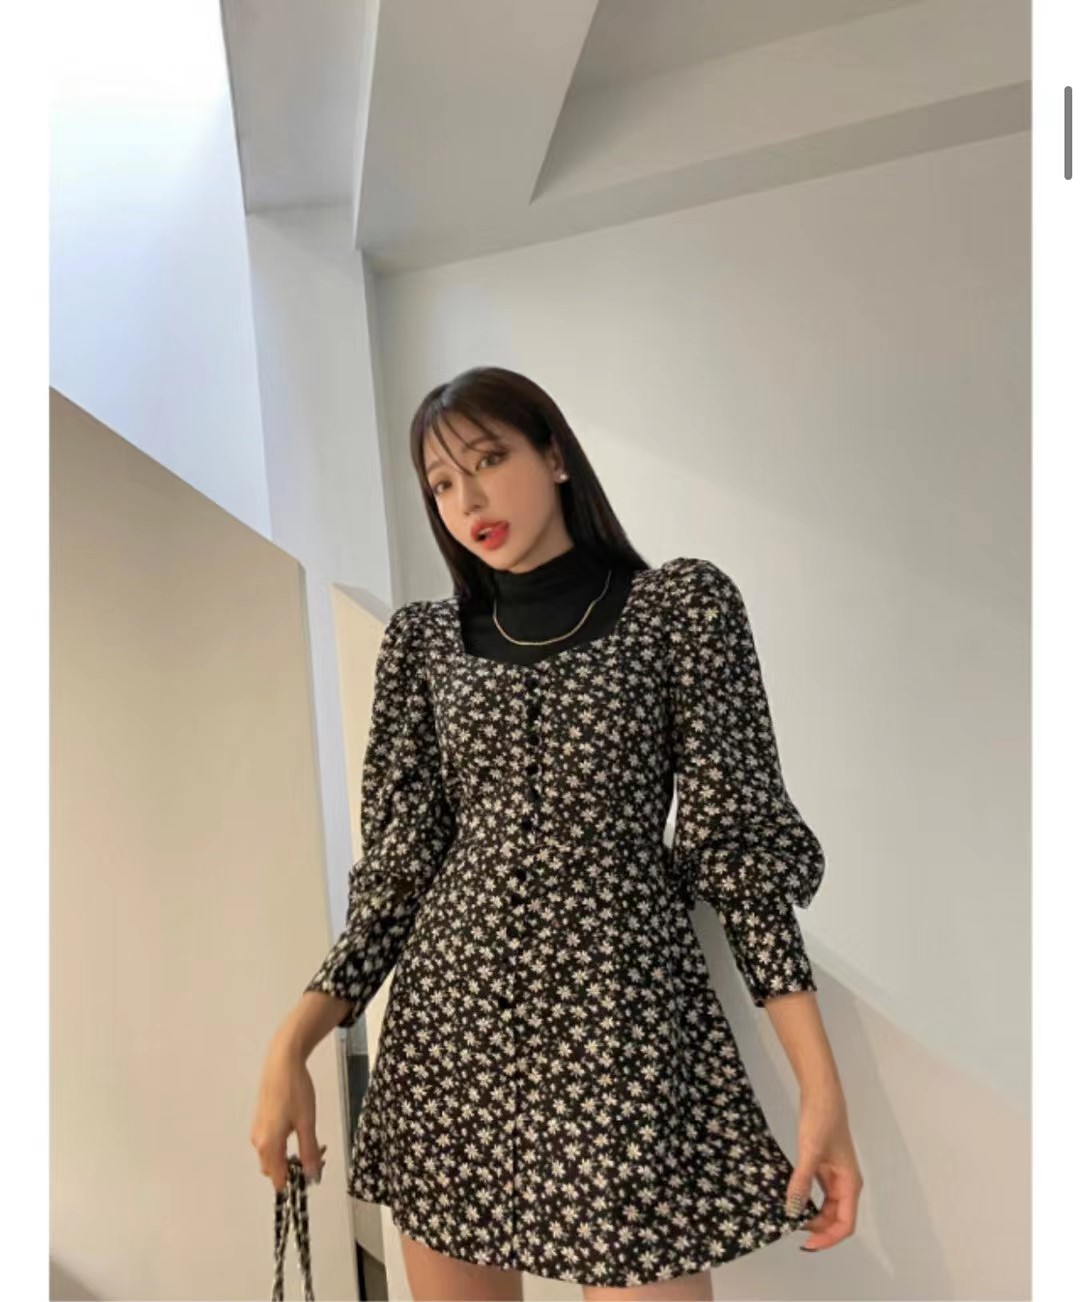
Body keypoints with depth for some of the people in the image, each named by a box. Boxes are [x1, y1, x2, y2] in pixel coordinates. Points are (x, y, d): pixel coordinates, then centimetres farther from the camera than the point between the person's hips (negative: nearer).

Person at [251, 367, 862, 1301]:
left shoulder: (680, 604, -1)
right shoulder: (427, 639, 8)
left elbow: (738, 840, -3)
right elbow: (402, 863, 7)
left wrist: (821, 1080, -9)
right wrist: (291, 1046, -3)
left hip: (621, 1017, -3)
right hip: (449, 1020, 4)